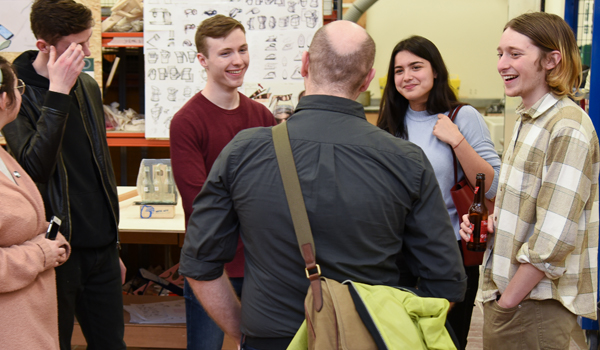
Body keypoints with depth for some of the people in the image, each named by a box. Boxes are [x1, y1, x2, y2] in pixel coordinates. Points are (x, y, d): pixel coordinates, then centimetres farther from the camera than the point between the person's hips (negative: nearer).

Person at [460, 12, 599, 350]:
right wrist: (490, 222, 3)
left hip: (536, 305, -8)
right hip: (507, 294, 8)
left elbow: (553, 239, -22)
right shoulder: (529, 119, 11)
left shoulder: (567, 128, -18)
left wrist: (506, 301, -16)